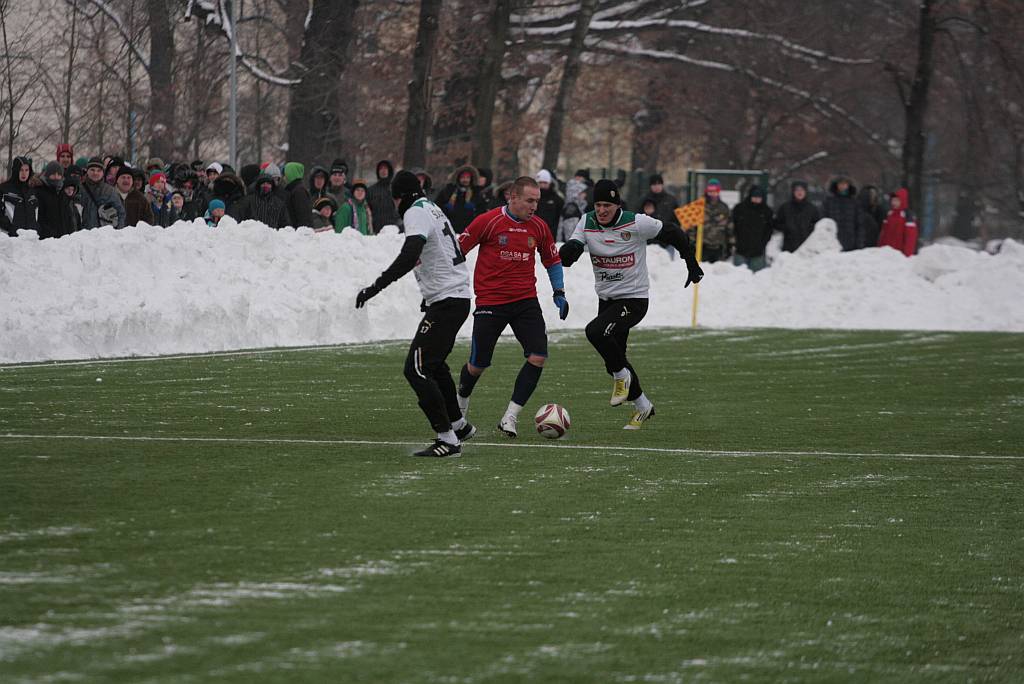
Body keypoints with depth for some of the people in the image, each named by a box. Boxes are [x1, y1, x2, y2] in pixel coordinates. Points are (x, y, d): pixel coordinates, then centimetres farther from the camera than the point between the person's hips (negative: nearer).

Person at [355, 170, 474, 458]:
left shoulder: (416, 213, -13)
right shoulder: (434, 210, 16)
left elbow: (409, 256, -29)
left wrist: (375, 287, -32)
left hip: (446, 302, -10)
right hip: (459, 296, 10)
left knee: (417, 369, -13)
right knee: (434, 363, 27)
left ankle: (447, 439, -16)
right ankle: (459, 424, 39)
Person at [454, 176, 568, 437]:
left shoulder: (539, 227, 3)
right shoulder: (488, 222, -11)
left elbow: (552, 261, 19)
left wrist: (559, 293, 9)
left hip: (526, 301, 4)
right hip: (490, 302, -4)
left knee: (538, 357, -14)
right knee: (478, 365, 1)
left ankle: (510, 417, -5)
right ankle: (461, 402, 34)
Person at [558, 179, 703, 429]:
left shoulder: (636, 223, -17)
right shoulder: (587, 223, -4)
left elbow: (673, 233, -4)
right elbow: (567, 255, -12)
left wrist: (691, 264, 4)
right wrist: (570, 250, -36)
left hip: (634, 298, -6)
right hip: (606, 299, 6)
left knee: (596, 331, -29)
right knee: (614, 360, 12)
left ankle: (622, 376, -6)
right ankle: (643, 406, 31)